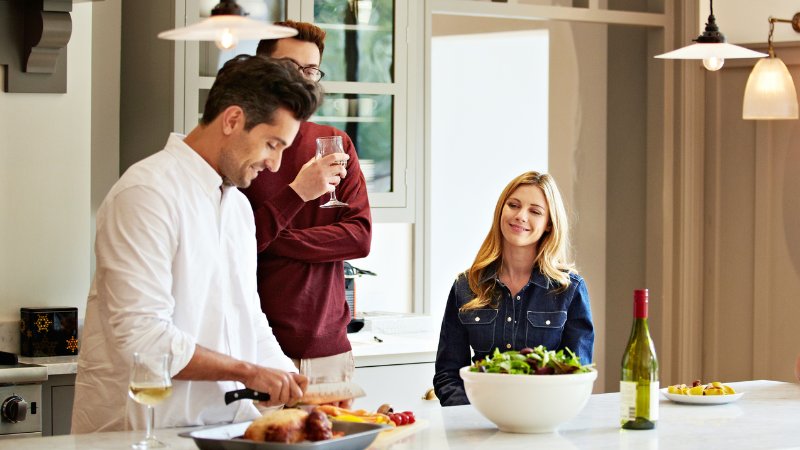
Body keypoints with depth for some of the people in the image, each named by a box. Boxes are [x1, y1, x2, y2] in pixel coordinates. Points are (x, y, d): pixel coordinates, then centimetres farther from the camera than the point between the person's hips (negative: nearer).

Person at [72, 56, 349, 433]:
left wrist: (300, 392, 8)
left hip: (225, 423, 8)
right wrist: (247, 371, -13)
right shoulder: (148, 193, -11)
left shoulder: (238, 204, 19)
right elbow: (139, 336, -19)